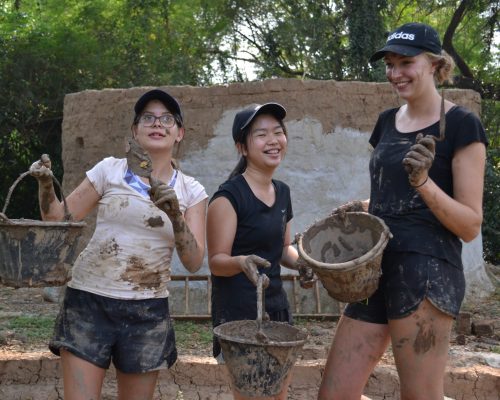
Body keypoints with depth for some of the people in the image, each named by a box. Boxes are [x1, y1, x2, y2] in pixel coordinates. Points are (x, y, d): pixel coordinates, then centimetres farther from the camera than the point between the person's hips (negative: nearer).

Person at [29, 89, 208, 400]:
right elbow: (59, 220, 6)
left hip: (148, 313, 1)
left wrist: (175, 214, -17)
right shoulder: (110, 170, 3)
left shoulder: (191, 191, 5)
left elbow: (194, 262, -3)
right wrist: (46, 186, -12)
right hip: (89, 303, -1)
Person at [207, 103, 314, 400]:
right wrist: (242, 262, -34)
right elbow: (216, 260, -13)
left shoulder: (283, 192, 10)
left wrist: (301, 263, 0)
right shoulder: (229, 196, -14)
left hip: (276, 305, 8)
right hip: (239, 310, -8)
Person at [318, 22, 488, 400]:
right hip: (377, 268, 7)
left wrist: (424, 182, -23)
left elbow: (471, 226, -7)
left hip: (428, 270, -7)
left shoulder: (461, 125, -4)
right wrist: (355, 210, 6)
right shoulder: (387, 122, 16)